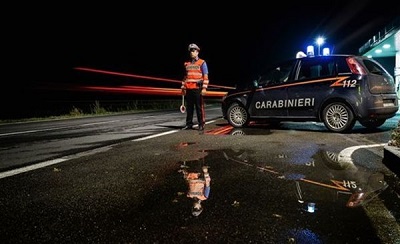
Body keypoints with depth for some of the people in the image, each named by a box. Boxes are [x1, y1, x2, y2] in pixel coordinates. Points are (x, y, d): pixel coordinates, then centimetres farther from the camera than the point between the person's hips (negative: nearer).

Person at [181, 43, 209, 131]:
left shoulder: (202, 63, 3)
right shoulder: (187, 64, 17)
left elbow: (205, 77, -3)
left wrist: (204, 88, -12)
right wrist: (183, 87, 15)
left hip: (197, 88, -5)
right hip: (188, 89, 5)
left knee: (199, 107, -4)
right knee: (189, 107, 6)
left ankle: (201, 124, 1)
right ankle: (189, 124, 14)